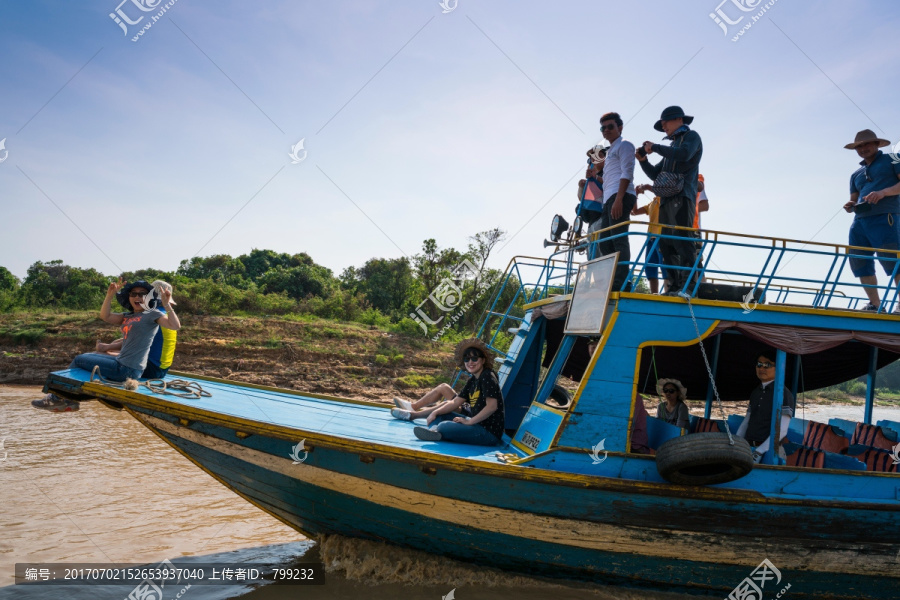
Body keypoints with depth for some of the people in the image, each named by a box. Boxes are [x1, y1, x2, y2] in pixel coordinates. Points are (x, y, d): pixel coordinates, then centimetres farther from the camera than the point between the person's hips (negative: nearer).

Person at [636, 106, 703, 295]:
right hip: (666, 199, 8)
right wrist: (643, 160, 11)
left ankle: (688, 285, -26)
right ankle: (674, 285, -4)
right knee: (666, 244, -1)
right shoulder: (672, 146, 32)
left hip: (682, 196, -8)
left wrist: (655, 147, -4)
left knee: (682, 239, -19)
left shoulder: (691, 136, 10)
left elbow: (684, 154, -13)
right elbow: (655, 174, 29)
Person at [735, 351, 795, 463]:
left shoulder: (784, 394, -3)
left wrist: (759, 452, -18)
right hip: (748, 447, 6)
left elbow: (781, 430, -11)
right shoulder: (754, 393, 19)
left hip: (769, 450, -6)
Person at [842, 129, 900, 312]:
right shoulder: (856, 174, 25)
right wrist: (850, 206, 4)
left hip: (884, 219, -6)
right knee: (859, 263, 1)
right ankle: (875, 304, 8)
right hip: (860, 221, 7)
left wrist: (883, 192, -17)